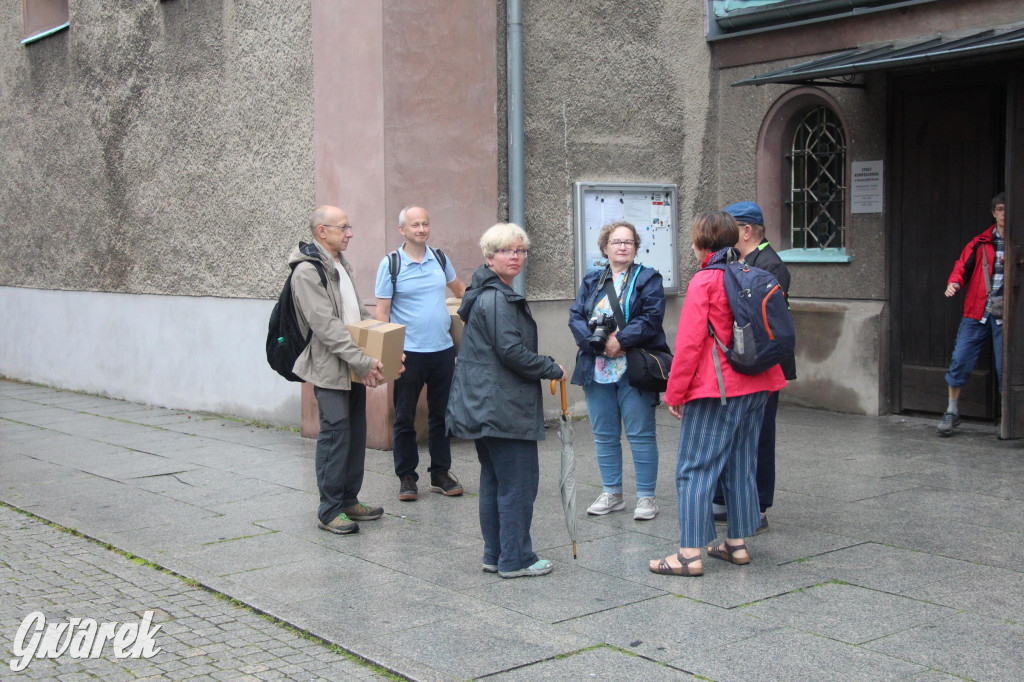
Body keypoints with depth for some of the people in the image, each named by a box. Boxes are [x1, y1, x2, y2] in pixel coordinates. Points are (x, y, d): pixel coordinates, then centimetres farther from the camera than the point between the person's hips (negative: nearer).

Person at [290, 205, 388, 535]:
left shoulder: (342, 266, 16)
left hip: (355, 368, 9)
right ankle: (330, 510, 1)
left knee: (355, 434, 12)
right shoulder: (307, 272, -14)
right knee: (335, 435, -7)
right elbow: (326, 326, -21)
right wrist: (363, 361, -23)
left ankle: (350, 501, 23)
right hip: (329, 369, -9)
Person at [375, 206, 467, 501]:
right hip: (408, 353, -4)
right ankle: (407, 477, 14)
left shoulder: (440, 258, 8)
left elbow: (458, 287, 28)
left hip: (443, 350, 4)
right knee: (405, 418, 3)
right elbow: (381, 312, -5)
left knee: (441, 415, 11)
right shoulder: (391, 264, -4)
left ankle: (441, 473, 21)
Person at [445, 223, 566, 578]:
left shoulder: (486, 295, 17)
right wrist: (553, 369, -8)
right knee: (519, 482, -3)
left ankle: (495, 555, 22)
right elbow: (513, 352, -21)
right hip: (504, 407, -11)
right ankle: (515, 559, 3)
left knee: (494, 480, 15)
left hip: (483, 404, 11)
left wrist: (546, 366, 18)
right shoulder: (497, 299, -16)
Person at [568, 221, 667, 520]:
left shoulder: (648, 279, 2)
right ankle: (611, 494, 23)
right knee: (604, 436, 11)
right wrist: (599, 344, -14)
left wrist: (620, 341, -20)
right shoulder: (591, 281, 13)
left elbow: (651, 318, -11)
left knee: (641, 434, -1)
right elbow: (575, 317, 2)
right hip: (597, 370, 4)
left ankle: (646, 496, 9)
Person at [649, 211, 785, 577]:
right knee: (740, 466, 16)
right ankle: (737, 543, 22)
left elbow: (689, 343, -14)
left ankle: (690, 553, -4)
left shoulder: (704, 282, -12)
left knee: (695, 470, -3)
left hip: (715, 390, -7)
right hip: (755, 386, 8)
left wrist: (675, 392, -6)